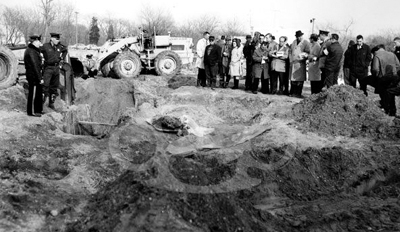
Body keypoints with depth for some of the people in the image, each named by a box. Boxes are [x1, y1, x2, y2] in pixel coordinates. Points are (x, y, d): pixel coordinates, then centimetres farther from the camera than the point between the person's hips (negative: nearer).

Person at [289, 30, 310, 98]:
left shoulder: (305, 43, -1)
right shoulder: (294, 42, 16)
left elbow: (308, 52, -4)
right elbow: (290, 51, 19)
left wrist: (303, 55, -20)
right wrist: (291, 59, 8)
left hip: (300, 64, -5)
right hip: (293, 63, 5)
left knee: (300, 79, -4)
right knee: (293, 78, 7)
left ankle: (298, 93, 1)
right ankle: (292, 93, 15)